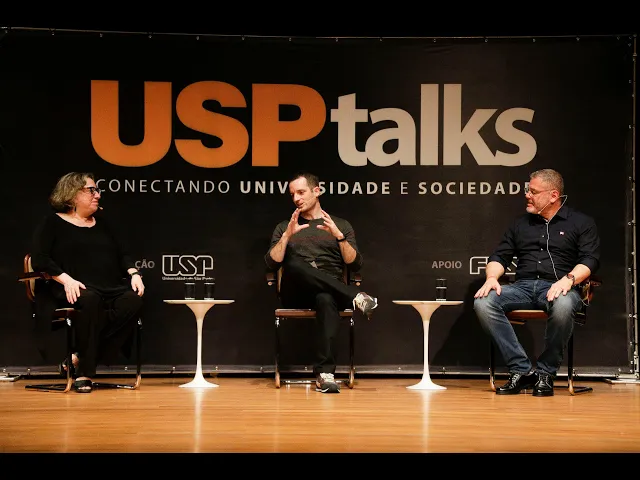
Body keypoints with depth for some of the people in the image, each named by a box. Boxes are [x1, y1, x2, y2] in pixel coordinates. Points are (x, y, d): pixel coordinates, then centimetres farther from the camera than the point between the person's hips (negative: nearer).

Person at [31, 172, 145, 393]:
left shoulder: (101, 221, 24)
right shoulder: (53, 223, 7)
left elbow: (122, 254, 22)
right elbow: (39, 260, -4)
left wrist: (134, 274, 1)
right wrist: (66, 279, -20)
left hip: (110, 289, 5)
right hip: (75, 290, -5)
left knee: (133, 300, -29)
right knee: (90, 300, -40)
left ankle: (79, 358, -24)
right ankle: (84, 372, -30)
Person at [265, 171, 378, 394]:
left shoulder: (341, 225, 18)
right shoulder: (284, 227, 20)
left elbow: (355, 265, 5)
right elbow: (271, 264, 5)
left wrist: (339, 236, -9)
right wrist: (287, 235, -9)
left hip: (330, 291, -1)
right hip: (295, 295, 1)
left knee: (326, 299, -40)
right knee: (295, 265, -35)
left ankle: (325, 373, -49)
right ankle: (355, 297, -33)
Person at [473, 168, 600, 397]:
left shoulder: (581, 223, 10)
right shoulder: (521, 223, 22)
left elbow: (590, 259, -2)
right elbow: (500, 256, 18)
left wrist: (568, 279, -21)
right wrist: (492, 278, -4)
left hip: (558, 288, -4)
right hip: (523, 287, 4)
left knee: (563, 306, -42)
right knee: (483, 302, -27)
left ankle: (545, 373, -20)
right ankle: (522, 370, -23)